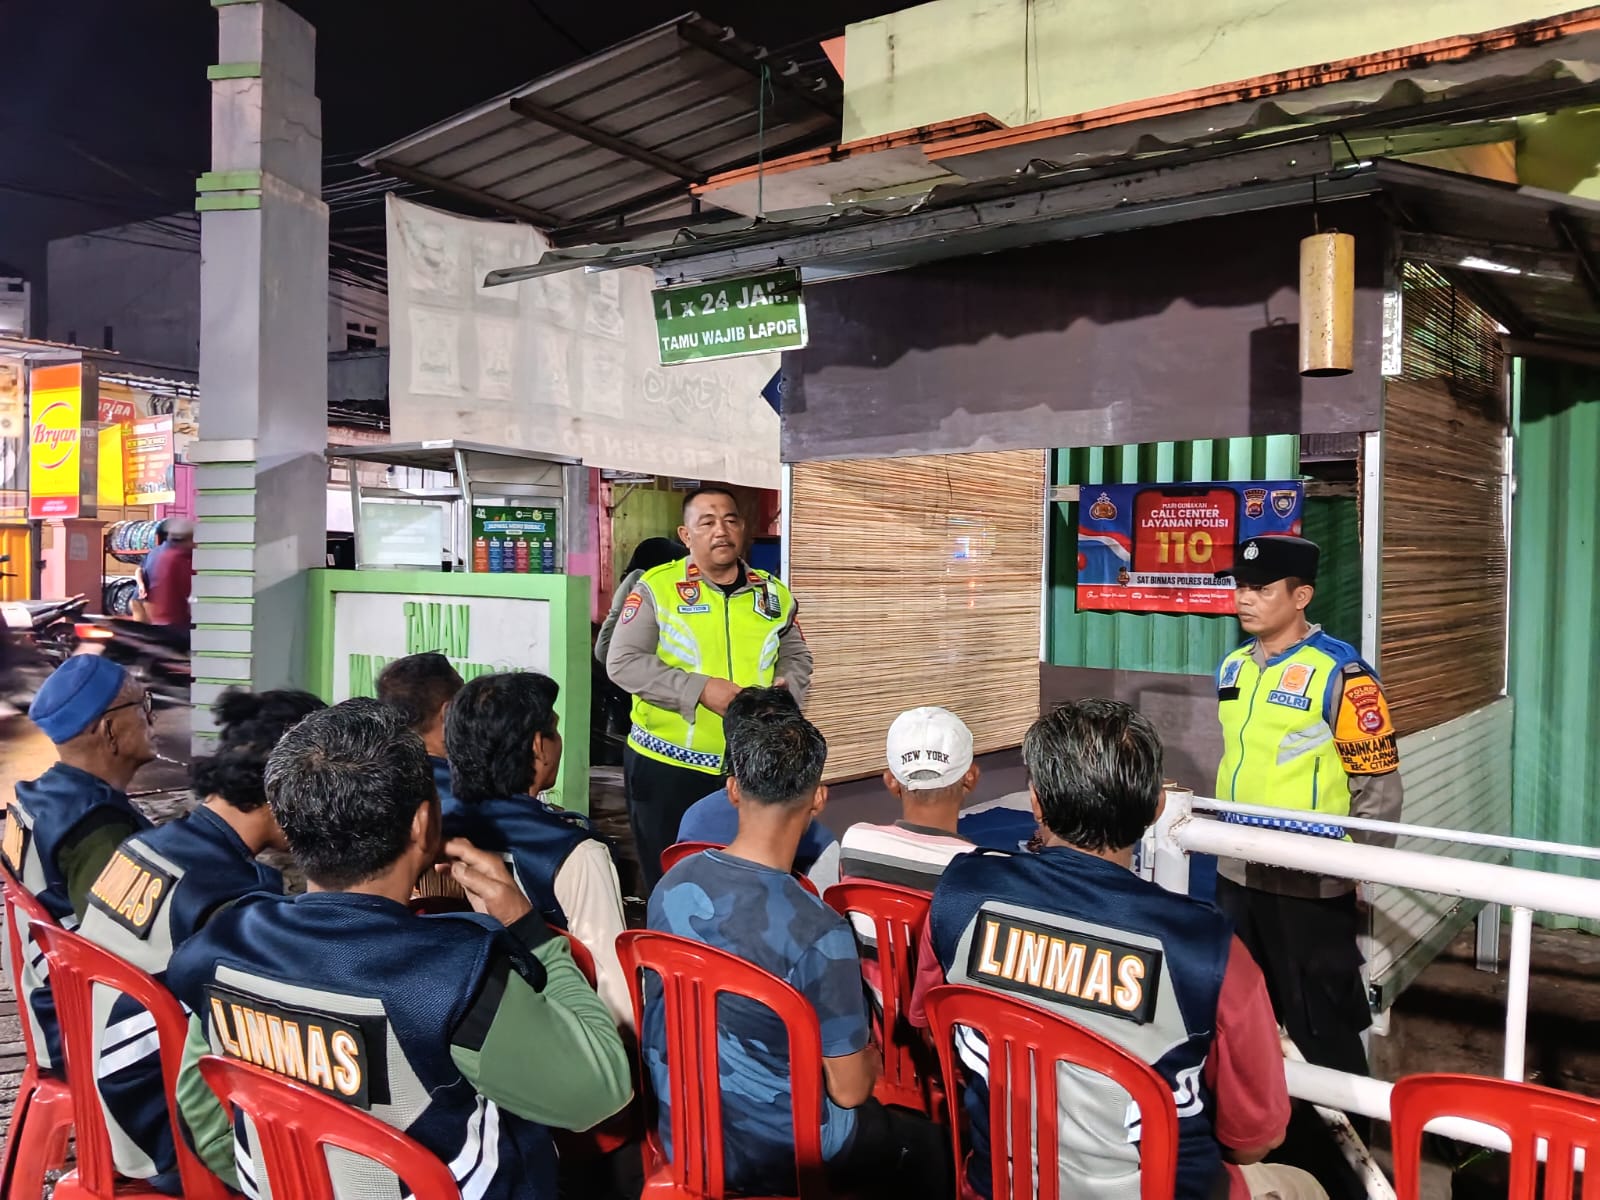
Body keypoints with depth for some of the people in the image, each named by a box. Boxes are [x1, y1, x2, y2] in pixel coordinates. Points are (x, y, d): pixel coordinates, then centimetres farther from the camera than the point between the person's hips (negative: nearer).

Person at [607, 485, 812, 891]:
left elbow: (797, 656, 17)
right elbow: (623, 662, -10)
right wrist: (700, 689, -19)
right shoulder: (656, 587, -5)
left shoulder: (773, 593, 7)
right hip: (667, 766, -3)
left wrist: (787, 689, -7)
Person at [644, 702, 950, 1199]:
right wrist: (870, 1063, 4)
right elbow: (849, 1091, -20)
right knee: (928, 1143, 20)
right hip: (775, 1153, -6)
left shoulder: (672, 884, -11)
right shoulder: (818, 932, -30)